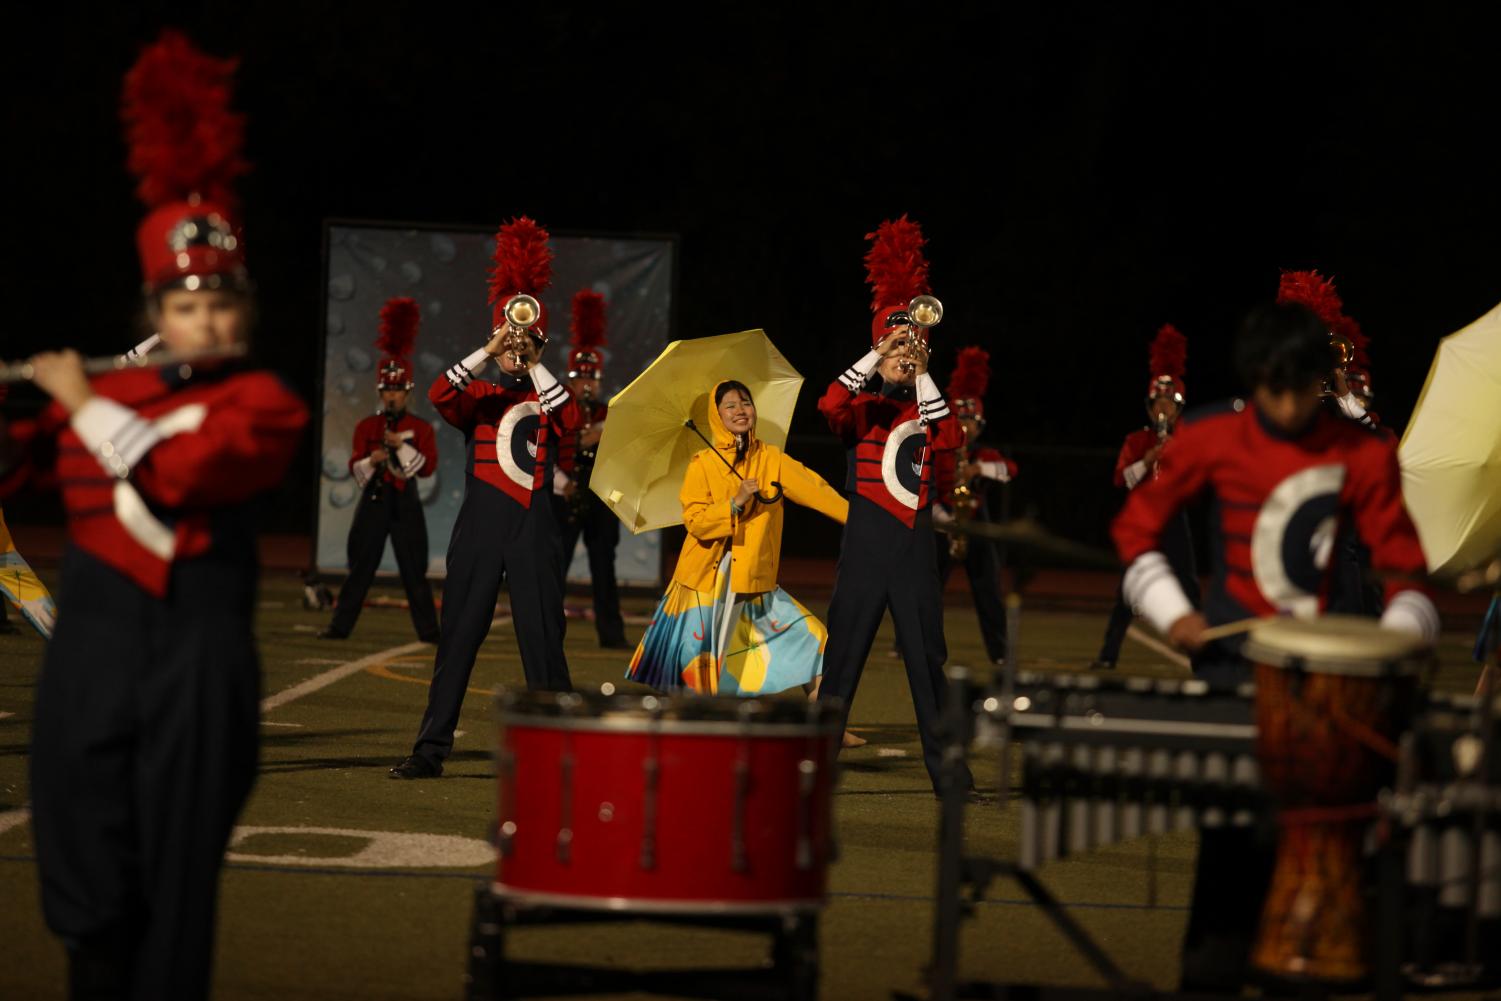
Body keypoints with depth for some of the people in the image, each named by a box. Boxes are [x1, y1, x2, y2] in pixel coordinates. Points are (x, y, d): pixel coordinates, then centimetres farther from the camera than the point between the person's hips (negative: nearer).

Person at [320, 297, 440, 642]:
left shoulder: (421, 428, 4)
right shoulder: (366, 427, 8)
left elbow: (428, 466, -6)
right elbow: (355, 467, 4)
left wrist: (402, 446, -18)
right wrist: (371, 461, -18)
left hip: (405, 502, -1)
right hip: (374, 499, 1)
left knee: (414, 570, -1)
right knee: (360, 566, 0)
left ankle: (429, 629, 3)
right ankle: (340, 625, 3)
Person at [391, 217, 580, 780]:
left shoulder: (547, 399, 11)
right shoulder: (479, 398, 11)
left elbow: (570, 421, -11)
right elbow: (440, 394, -10)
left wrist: (535, 367, -10)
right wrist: (489, 352, -15)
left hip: (533, 527, 0)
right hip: (479, 526, 0)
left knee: (543, 639, 0)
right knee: (457, 638, 0)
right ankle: (430, 751, 2)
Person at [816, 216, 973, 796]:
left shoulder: (928, 410, 11)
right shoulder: (863, 411, 5)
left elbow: (950, 439, -10)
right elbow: (829, 404, -18)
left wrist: (922, 376, -11)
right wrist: (879, 355, -18)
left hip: (916, 546, 2)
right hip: (866, 544, -2)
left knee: (928, 657, 4)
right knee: (844, 649, -1)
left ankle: (944, 764, 7)